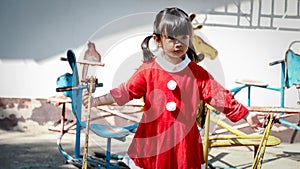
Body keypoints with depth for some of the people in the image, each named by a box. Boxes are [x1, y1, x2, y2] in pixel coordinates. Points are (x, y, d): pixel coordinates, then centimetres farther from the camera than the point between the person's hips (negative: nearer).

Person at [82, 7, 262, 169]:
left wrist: (246, 114, -3)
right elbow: (126, 92, -2)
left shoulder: (197, 73, -2)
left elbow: (219, 95, -1)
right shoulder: (148, 70, -4)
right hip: (153, 140, 0)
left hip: (185, 143, 1)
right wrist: (97, 101, -10)